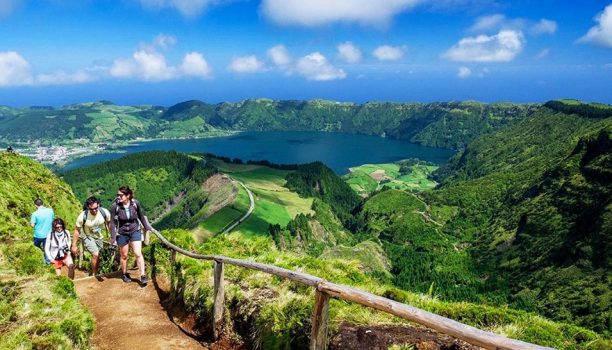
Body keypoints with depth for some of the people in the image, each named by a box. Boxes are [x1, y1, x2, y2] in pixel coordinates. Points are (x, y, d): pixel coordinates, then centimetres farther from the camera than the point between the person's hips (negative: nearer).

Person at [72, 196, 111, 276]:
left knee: (98, 257, 14)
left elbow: (109, 224, -5)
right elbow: (77, 230, -16)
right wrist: (74, 245, -11)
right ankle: (94, 274, -1)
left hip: (99, 237, 4)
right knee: (95, 254, -21)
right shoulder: (83, 216, -29)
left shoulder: (105, 212, -24)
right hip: (87, 237, -3)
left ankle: (94, 272, 39)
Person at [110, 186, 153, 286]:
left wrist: (147, 227, 14)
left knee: (138, 254, -6)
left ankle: (143, 276, 3)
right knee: (124, 255, 14)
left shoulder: (135, 203, -14)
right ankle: (125, 274, 36)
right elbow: (113, 222, -10)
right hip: (122, 233, 0)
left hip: (135, 231, 0)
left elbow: (141, 216, 4)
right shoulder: (115, 206, -18)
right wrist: (113, 237, -11)